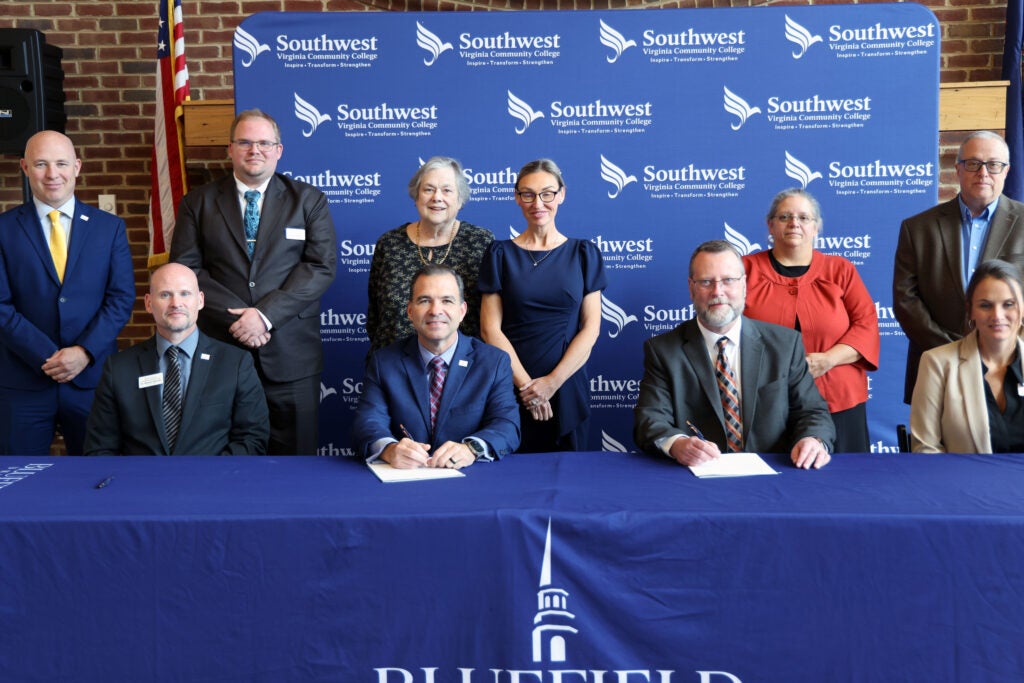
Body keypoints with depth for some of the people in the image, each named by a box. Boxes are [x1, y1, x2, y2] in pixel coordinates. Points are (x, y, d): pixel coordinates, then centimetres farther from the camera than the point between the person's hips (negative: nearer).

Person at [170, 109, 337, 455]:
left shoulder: (310, 200, 7)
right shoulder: (197, 203, 10)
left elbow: (322, 267, -3)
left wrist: (265, 315, -14)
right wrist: (234, 318, -12)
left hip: (291, 355, 0)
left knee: (294, 456, 5)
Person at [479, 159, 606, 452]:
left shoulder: (583, 253, 5)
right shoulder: (500, 253, 4)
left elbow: (591, 327, 0)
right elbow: (490, 328, -2)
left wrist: (552, 381, -9)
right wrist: (524, 383, -10)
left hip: (566, 387, 1)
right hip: (510, 389, 0)